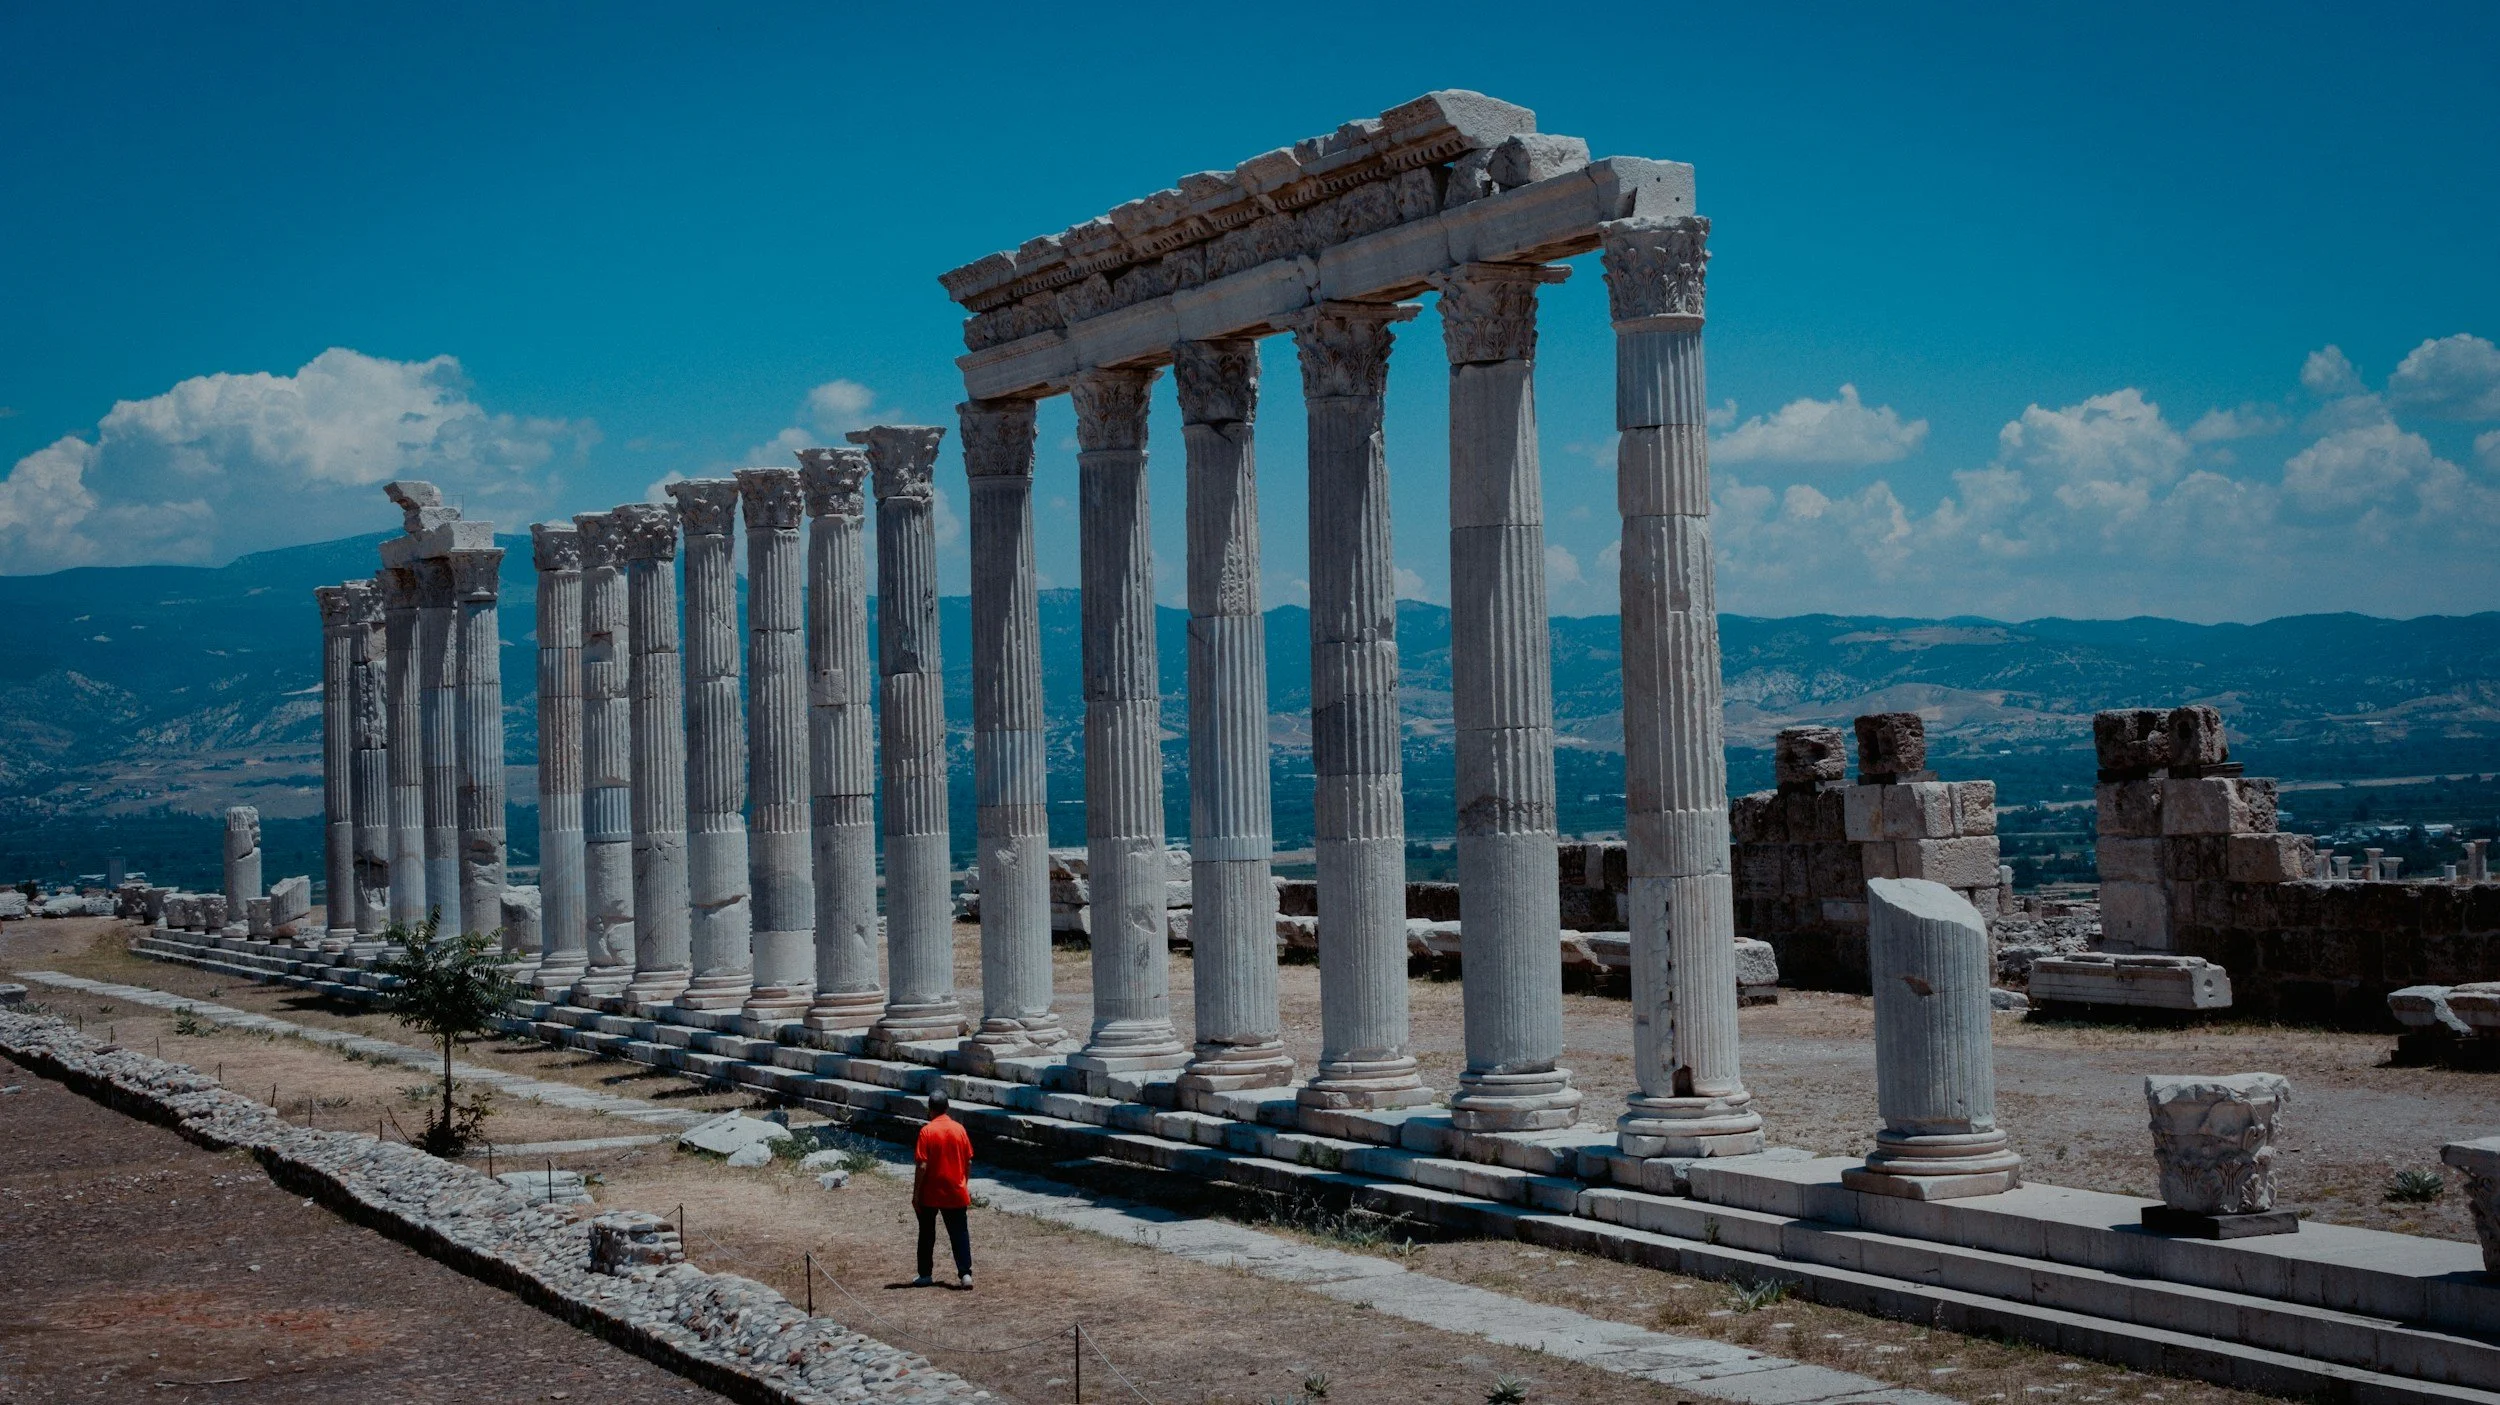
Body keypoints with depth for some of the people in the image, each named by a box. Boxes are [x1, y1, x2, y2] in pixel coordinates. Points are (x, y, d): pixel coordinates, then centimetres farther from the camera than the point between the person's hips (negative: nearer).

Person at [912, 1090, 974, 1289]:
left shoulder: (927, 1131, -13)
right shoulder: (959, 1129, -1)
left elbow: (922, 1166, -15)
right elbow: (968, 1161, 4)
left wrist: (916, 1194, -8)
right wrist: (965, 1185, 16)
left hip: (930, 1193, -3)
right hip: (956, 1193, 3)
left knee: (927, 1235, 11)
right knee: (959, 1234, 5)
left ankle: (925, 1276, 17)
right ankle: (965, 1274, -5)